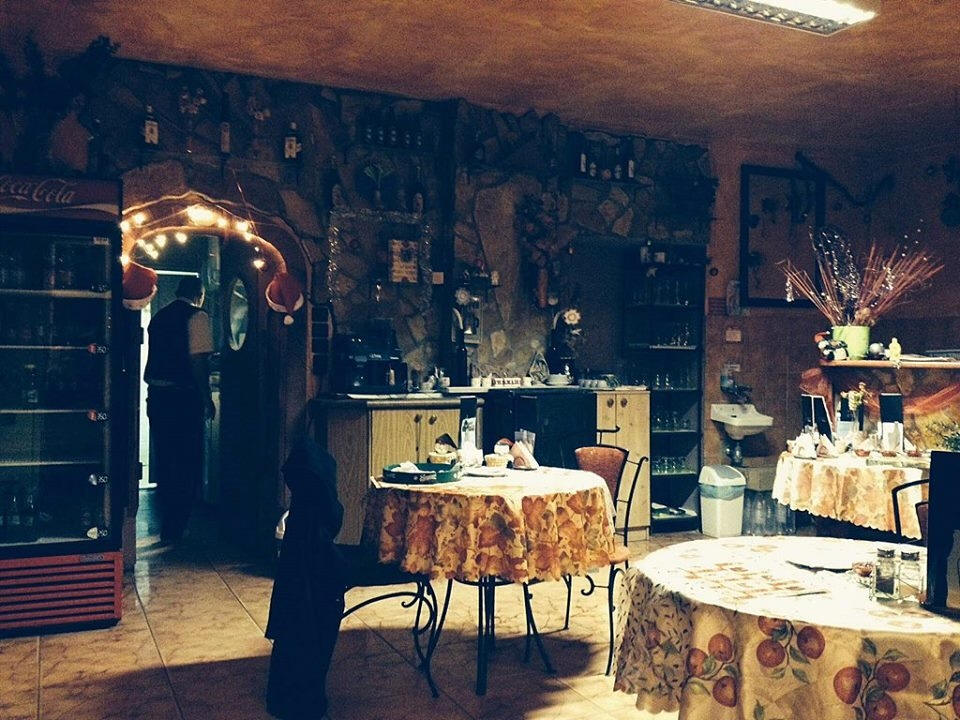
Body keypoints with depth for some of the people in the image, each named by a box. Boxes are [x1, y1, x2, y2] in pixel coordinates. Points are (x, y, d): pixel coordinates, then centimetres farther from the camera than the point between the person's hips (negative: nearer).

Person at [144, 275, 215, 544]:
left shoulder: (158, 317, 15)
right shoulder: (197, 316, -8)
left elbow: (154, 358, 18)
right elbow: (198, 361, -15)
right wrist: (207, 399, -10)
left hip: (156, 395, 8)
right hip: (183, 398, -7)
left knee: (164, 460, 15)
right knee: (188, 464, 1)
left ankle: (167, 525, 26)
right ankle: (174, 529, 2)